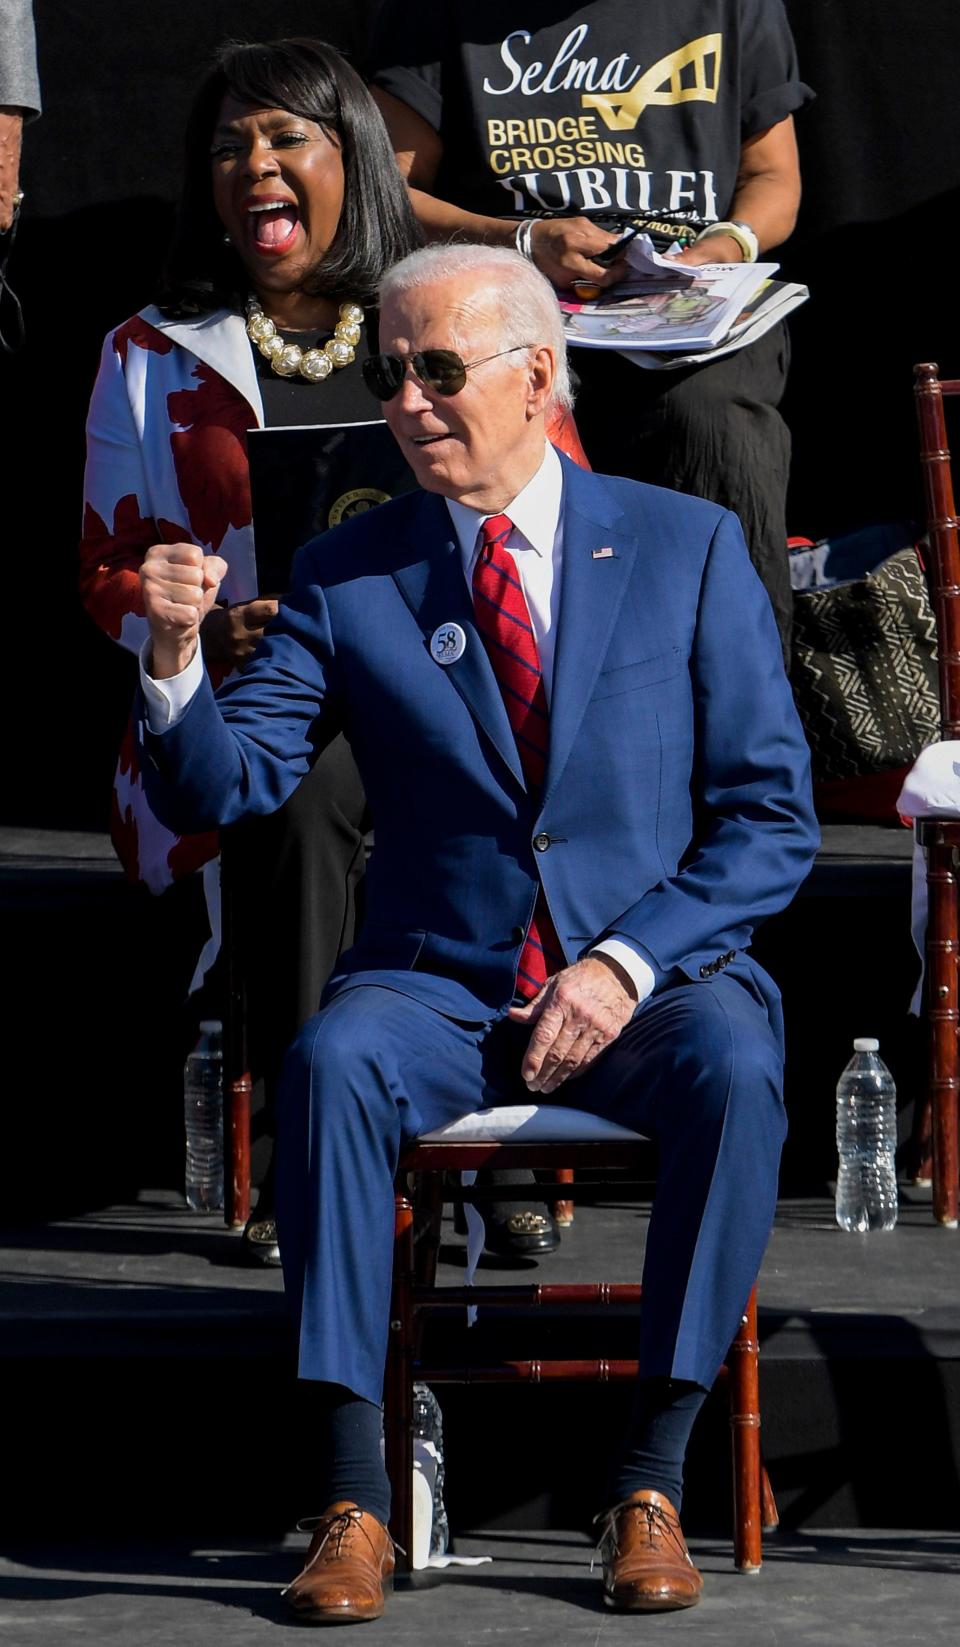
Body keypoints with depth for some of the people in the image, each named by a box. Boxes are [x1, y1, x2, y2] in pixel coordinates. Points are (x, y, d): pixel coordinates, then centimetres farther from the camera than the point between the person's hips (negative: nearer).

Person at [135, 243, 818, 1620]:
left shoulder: (687, 548, 3)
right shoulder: (347, 576, 6)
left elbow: (772, 816, 1)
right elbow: (222, 790, 0)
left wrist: (628, 962, -13)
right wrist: (175, 654, -20)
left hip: (652, 980, -1)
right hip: (436, 985, 1)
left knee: (735, 1067, -34)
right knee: (331, 1062, -32)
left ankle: (651, 1485, -25)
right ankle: (353, 1496, -29)